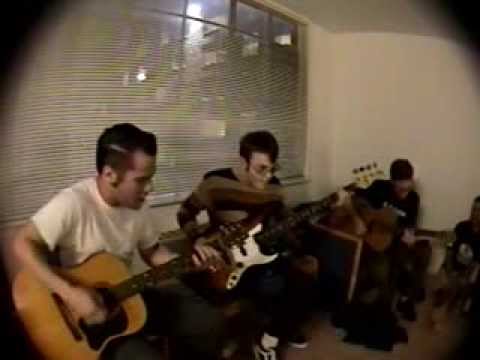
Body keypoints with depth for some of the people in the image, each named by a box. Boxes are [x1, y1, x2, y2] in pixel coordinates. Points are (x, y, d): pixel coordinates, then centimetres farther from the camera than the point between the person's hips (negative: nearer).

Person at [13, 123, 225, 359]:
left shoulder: (137, 203, -6)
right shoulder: (74, 204, -26)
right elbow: (23, 243, -26)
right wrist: (68, 293, -32)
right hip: (87, 310, -5)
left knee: (209, 322, 0)